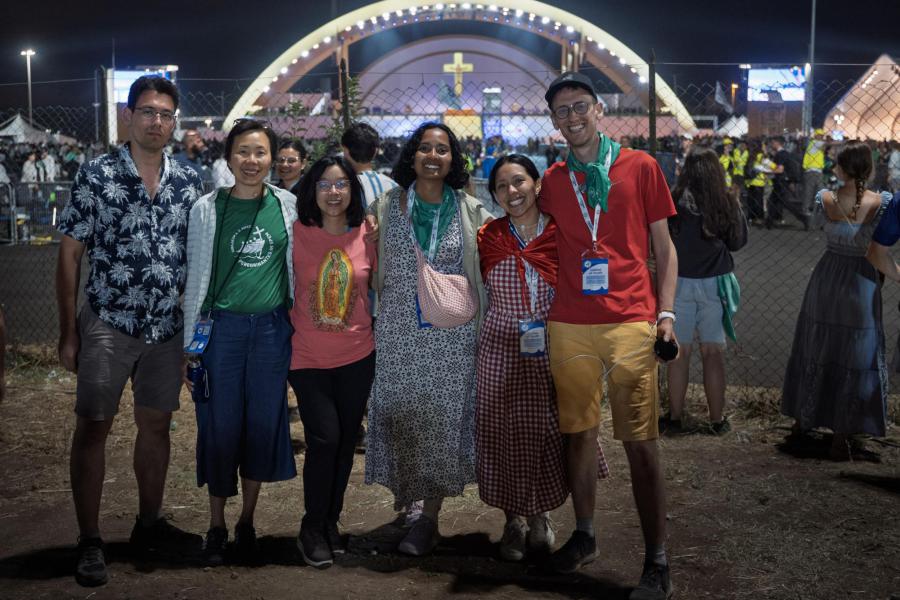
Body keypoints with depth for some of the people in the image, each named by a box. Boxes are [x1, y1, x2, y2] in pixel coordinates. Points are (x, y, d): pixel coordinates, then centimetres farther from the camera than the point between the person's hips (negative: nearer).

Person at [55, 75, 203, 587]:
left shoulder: (188, 182, 5)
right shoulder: (96, 175, -5)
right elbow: (70, 255, -4)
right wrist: (69, 331, -7)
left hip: (168, 328, 4)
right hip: (108, 324, -3)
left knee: (156, 424, 12)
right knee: (93, 427, -1)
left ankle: (150, 524, 28)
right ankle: (90, 542, 9)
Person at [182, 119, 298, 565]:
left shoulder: (288, 206, 3)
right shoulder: (207, 208, 1)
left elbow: (298, 269, 10)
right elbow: (196, 275, 4)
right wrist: (191, 340, 3)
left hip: (272, 328, 1)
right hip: (222, 327, -1)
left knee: (263, 423, 7)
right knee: (221, 425, 3)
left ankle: (247, 522, 23)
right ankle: (216, 526, 19)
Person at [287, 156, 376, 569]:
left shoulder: (367, 236, -1)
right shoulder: (296, 234, -6)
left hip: (357, 357, 2)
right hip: (308, 357, -2)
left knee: (346, 442, 11)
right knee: (324, 438, -11)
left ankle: (331, 523, 30)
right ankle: (312, 529, 9)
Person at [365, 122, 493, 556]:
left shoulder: (471, 211, 5)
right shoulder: (386, 207, 5)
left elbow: (485, 270, 13)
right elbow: (369, 267, 10)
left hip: (452, 332, 0)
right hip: (398, 331, 1)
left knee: (443, 415, 0)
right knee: (399, 412, 2)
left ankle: (429, 518, 10)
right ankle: (406, 496, 23)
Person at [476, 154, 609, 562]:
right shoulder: (487, 238, 0)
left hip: (552, 350, 0)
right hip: (500, 350, 1)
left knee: (548, 431, 4)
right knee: (505, 433, 5)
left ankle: (540, 517, 27)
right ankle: (514, 520, 23)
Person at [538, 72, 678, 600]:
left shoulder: (640, 167, 5)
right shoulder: (552, 180, 11)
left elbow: (664, 246, 6)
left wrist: (666, 312, -3)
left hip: (631, 323, -3)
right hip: (569, 326, 3)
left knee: (640, 441, -3)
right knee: (579, 433, 9)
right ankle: (585, 536, 26)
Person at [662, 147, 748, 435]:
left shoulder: (673, 201, -10)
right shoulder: (726, 202, -8)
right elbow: (738, 241, 4)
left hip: (679, 282, -1)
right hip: (715, 282, 1)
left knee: (679, 352, 8)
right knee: (713, 352, 8)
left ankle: (675, 417, 15)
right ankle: (717, 420, 16)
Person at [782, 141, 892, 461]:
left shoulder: (826, 199, -10)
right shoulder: (881, 202, -11)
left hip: (826, 281, 1)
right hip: (862, 284, -1)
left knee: (814, 352, 16)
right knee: (855, 361, 8)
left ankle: (802, 421, 30)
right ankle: (840, 437, 10)